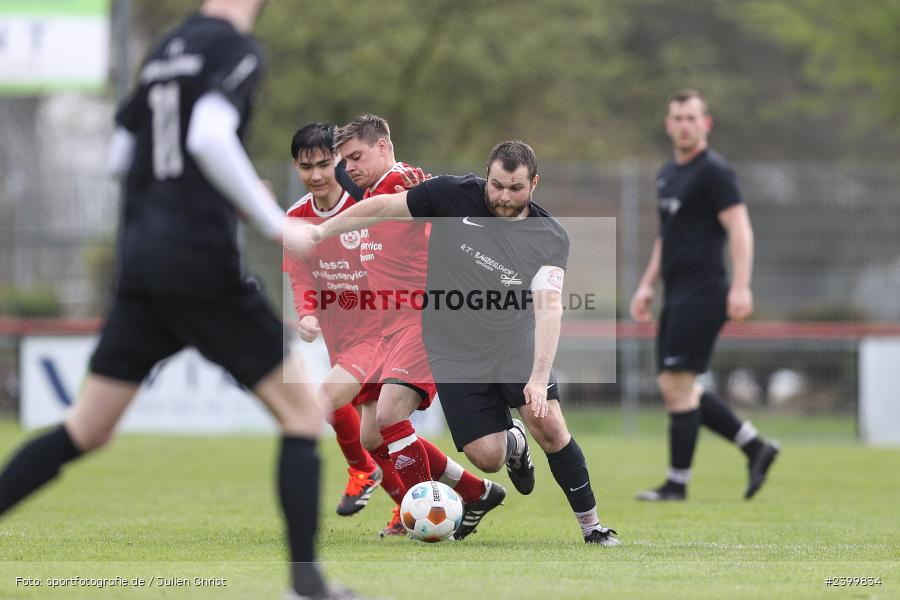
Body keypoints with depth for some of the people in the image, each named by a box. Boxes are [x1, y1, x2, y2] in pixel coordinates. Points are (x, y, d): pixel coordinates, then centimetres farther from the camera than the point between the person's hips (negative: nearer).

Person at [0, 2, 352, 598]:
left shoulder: (164, 52, 16)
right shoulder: (239, 50, -7)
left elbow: (121, 156, 21)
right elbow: (209, 136, -25)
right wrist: (274, 223, -17)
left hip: (141, 263, 7)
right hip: (204, 268, -7)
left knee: (86, 430, 12)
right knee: (303, 413, 3)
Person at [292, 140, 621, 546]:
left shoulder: (550, 238, -14)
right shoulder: (454, 195, -12)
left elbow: (549, 306, -26)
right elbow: (384, 206, -1)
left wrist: (539, 377, -38)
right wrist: (321, 231, 2)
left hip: (516, 341, 0)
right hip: (455, 352, 0)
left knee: (549, 425, -21)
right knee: (486, 458, -8)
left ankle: (591, 524, -4)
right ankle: (513, 445, 32)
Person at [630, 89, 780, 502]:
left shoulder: (713, 171, -9)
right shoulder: (668, 174, 18)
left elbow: (739, 228, -16)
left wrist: (741, 287, -25)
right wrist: (647, 285, 24)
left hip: (701, 293, -9)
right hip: (677, 294, 9)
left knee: (677, 385, -10)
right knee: (675, 389, 8)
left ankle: (677, 484, -3)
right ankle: (757, 448, 15)